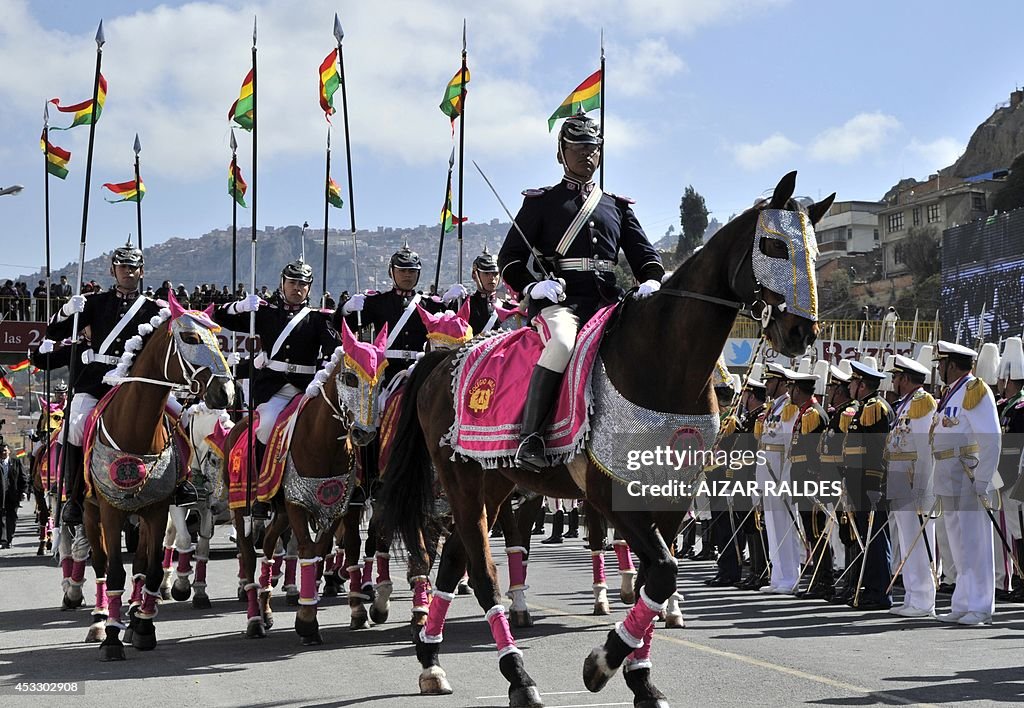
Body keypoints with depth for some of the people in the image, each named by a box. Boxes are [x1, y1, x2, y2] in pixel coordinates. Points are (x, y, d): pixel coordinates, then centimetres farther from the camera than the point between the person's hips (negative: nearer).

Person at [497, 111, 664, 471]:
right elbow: (509, 259, 10)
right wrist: (534, 285, -11)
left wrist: (652, 281, -4)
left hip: (606, 300, 4)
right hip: (557, 300, -4)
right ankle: (529, 436, -31)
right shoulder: (541, 202, 14)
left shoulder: (617, 207, 25)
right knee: (562, 343, -37)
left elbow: (644, 255, 20)